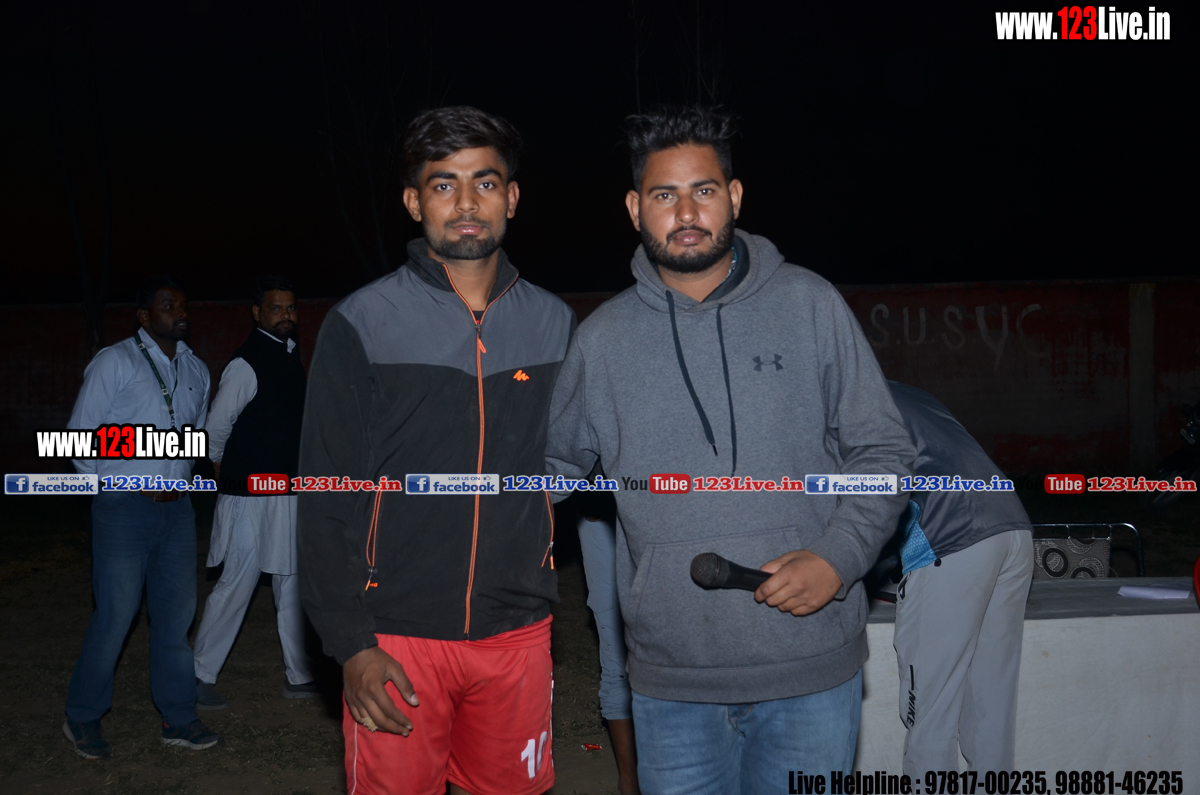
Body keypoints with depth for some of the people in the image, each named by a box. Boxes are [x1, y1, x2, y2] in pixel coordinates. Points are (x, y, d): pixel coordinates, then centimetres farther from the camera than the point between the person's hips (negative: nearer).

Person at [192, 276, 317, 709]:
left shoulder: (290, 353, 11)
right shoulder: (246, 363, -15)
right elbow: (215, 426, -11)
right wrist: (228, 475, 3)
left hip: (288, 495, 9)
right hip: (253, 498, -9)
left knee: (293, 587, 13)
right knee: (236, 586, -2)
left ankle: (300, 677, 23)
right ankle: (200, 677, 13)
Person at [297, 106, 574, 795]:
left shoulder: (555, 325, 4)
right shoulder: (362, 325, -5)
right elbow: (327, 500, -5)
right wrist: (352, 645, -10)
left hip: (518, 634, 3)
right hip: (397, 638, -2)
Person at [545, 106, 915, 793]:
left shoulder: (810, 305, -1)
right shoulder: (603, 337, 3)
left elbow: (882, 450, 2)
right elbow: (554, 464, 14)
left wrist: (838, 557, -11)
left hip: (812, 670, -1)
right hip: (671, 680, 1)